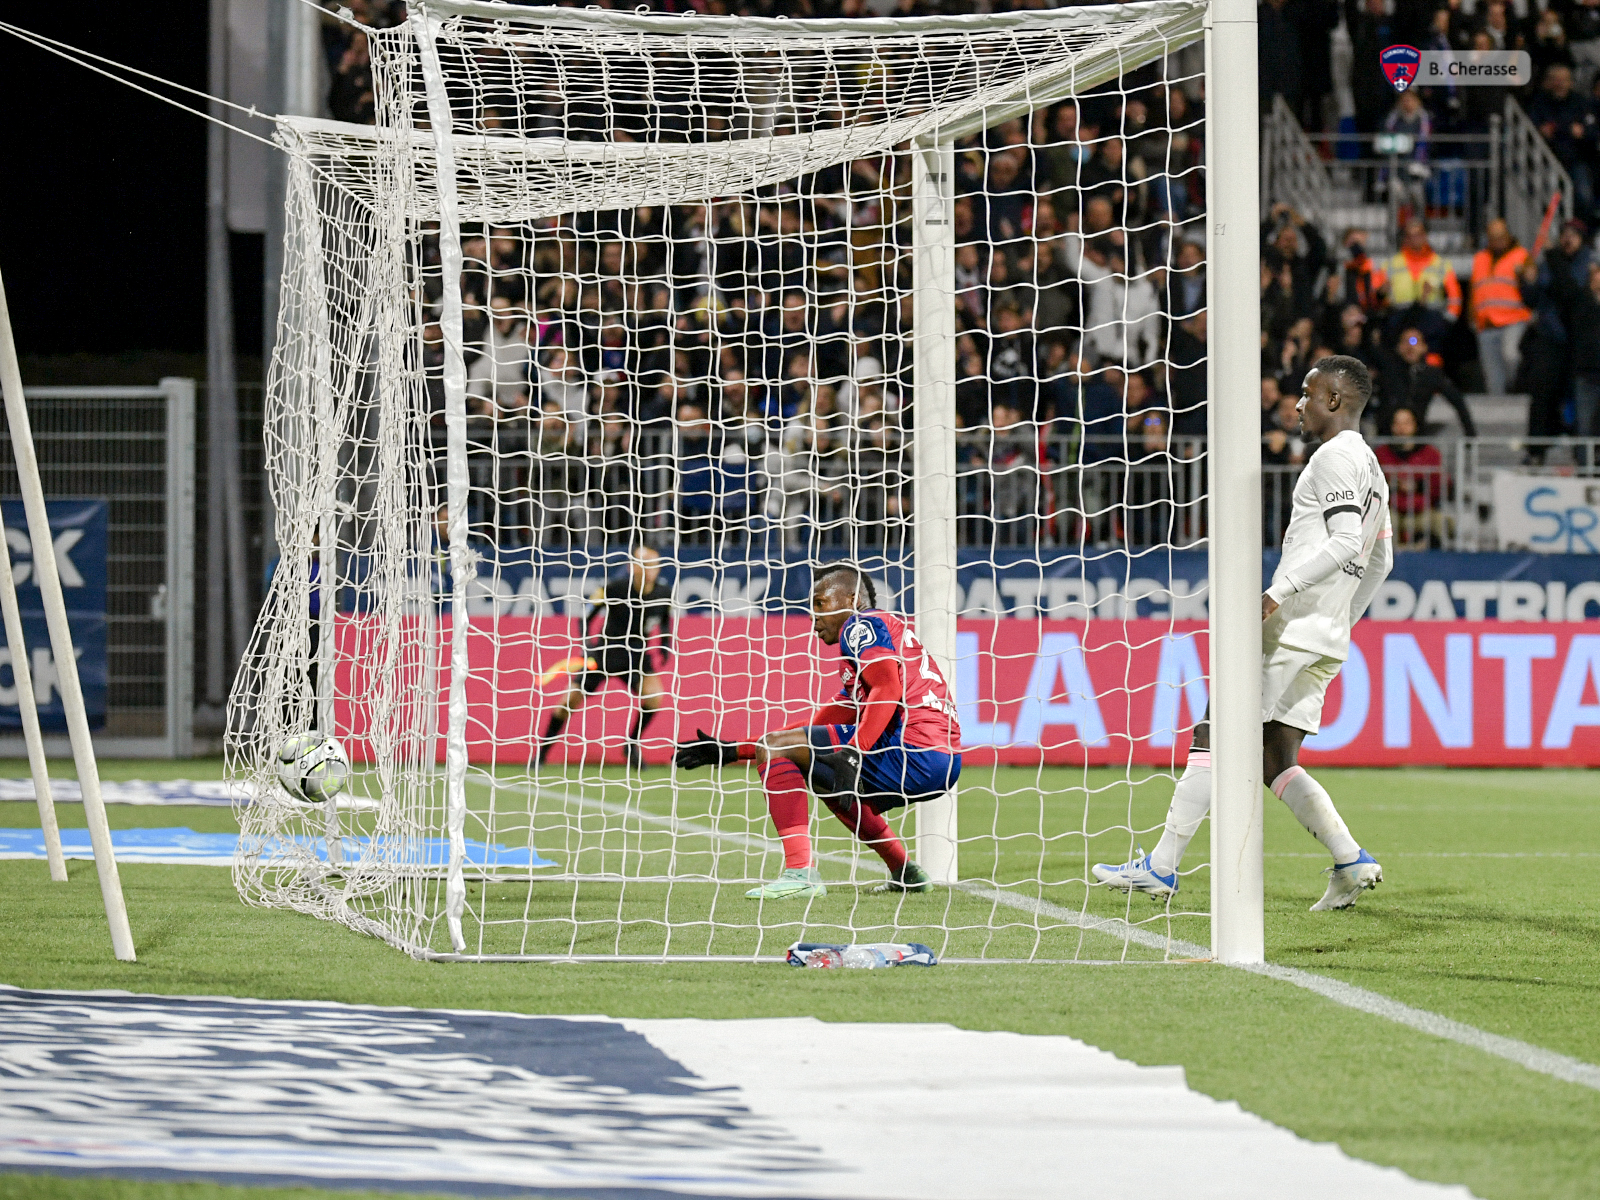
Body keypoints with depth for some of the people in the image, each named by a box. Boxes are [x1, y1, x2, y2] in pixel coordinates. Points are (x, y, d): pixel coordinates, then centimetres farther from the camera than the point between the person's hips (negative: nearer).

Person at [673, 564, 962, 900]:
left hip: (915, 752, -10)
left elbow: (888, 689, -19)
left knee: (773, 747, -8)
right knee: (827, 779, 38)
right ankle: (904, 872, 29)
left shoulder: (861, 625, 1)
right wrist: (730, 751, 28)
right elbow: (815, 728, 30)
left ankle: (801, 872, -21)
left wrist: (852, 755, -26)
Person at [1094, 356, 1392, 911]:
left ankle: (1161, 866, -6)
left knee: (1212, 736, -6)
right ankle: (1351, 861, -2)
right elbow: (1380, 560, 27)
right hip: (1328, 638, 10)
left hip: (1290, 630, -10)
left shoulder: (1336, 457, -10)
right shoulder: (1371, 467, 21)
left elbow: (1345, 543, -22)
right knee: (1276, 761, 9)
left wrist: (1280, 593, -26)